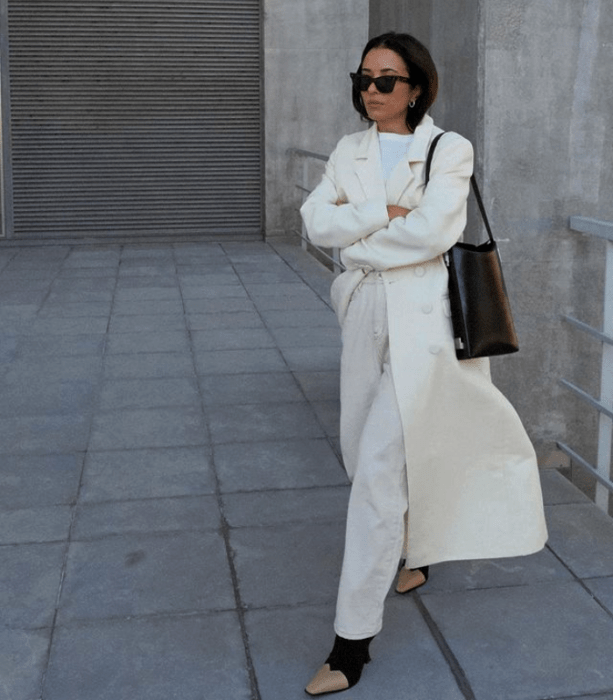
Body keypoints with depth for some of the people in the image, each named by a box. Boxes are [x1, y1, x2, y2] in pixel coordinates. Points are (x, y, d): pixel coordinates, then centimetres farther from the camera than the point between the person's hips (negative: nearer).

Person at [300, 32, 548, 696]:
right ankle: (413, 556, 44)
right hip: (368, 315, 6)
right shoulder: (349, 151, 9)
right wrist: (384, 210, -16)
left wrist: (355, 235, -10)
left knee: (380, 468, -10)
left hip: (422, 317, -6)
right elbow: (317, 221, -5)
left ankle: (353, 639, -2)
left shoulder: (449, 150, -6)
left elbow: (430, 230, -21)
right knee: (365, 450, 15)